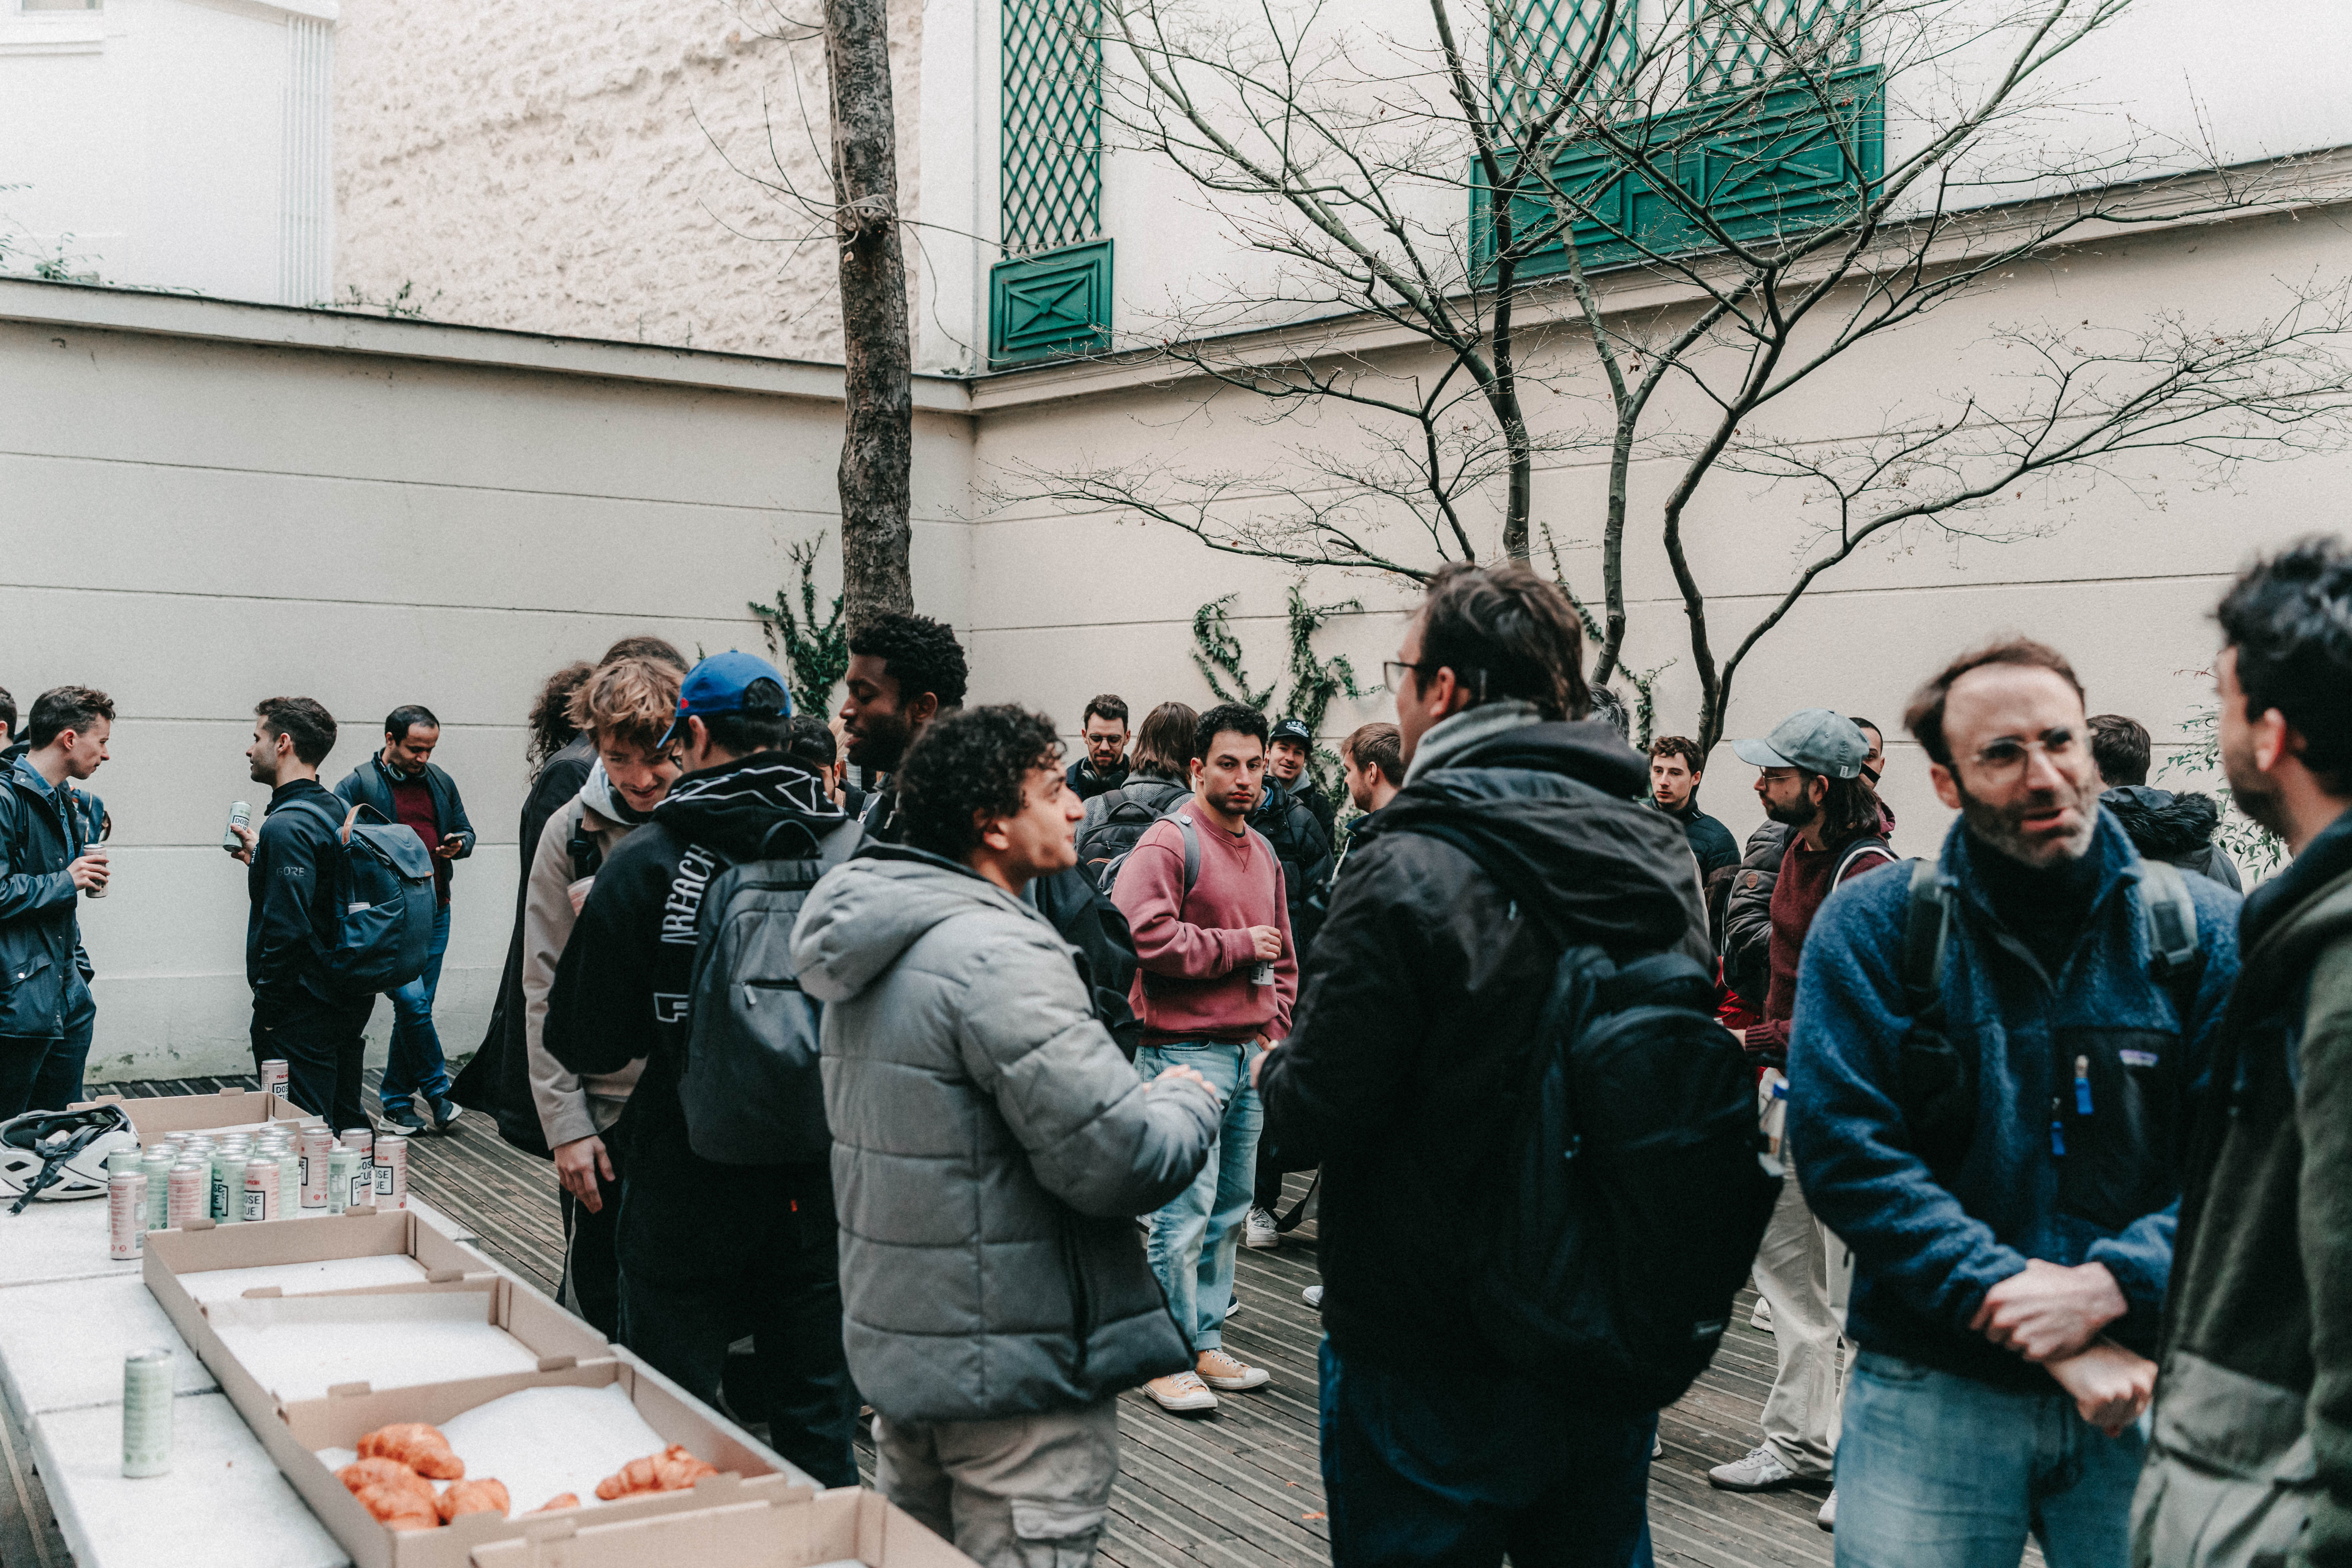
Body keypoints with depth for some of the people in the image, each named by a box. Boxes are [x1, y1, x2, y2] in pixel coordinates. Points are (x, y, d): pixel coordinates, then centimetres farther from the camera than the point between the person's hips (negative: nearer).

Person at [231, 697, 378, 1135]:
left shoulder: (287, 825, -18)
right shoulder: (338, 810, 11)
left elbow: (288, 928, -24)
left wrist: (266, 1010, -17)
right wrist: (260, 858, 21)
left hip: (302, 1011, -10)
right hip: (351, 996, 10)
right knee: (347, 1125, 17)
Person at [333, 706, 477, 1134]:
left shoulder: (441, 782, 13)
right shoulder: (358, 785, -3)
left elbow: (466, 833, 22)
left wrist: (458, 845, 0)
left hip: (435, 910, 5)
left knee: (416, 1006, 8)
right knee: (412, 1001, -15)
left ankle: (397, 1102, 17)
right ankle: (437, 1090, 1)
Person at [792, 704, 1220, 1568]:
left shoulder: (878, 942, 10)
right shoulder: (996, 954, -23)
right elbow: (1118, 1157, -27)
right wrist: (1189, 1102, -5)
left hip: (896, 1343, 10)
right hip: (1013, 1370, -10)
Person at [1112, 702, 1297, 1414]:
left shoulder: (1262, 851, 17)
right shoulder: (1168, 843, -9)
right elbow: (1146, 936, -22)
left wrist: (1276, 1029, 12)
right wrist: (1238, 946, -13)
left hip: (1250, 1055, 8)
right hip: (1186, 1053, -8)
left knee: (1231, 1209, 13)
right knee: (1187, 1211, -6)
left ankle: (1207, 1343, 23)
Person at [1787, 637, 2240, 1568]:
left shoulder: (2203, 930, 1)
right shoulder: (1869, 929, -4)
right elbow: (1846, 1152, -11)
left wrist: (2106, 1287, -19)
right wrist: (2046, 1335, -16)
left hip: (2146, 1397, 2)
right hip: (1930, 1388, -1)